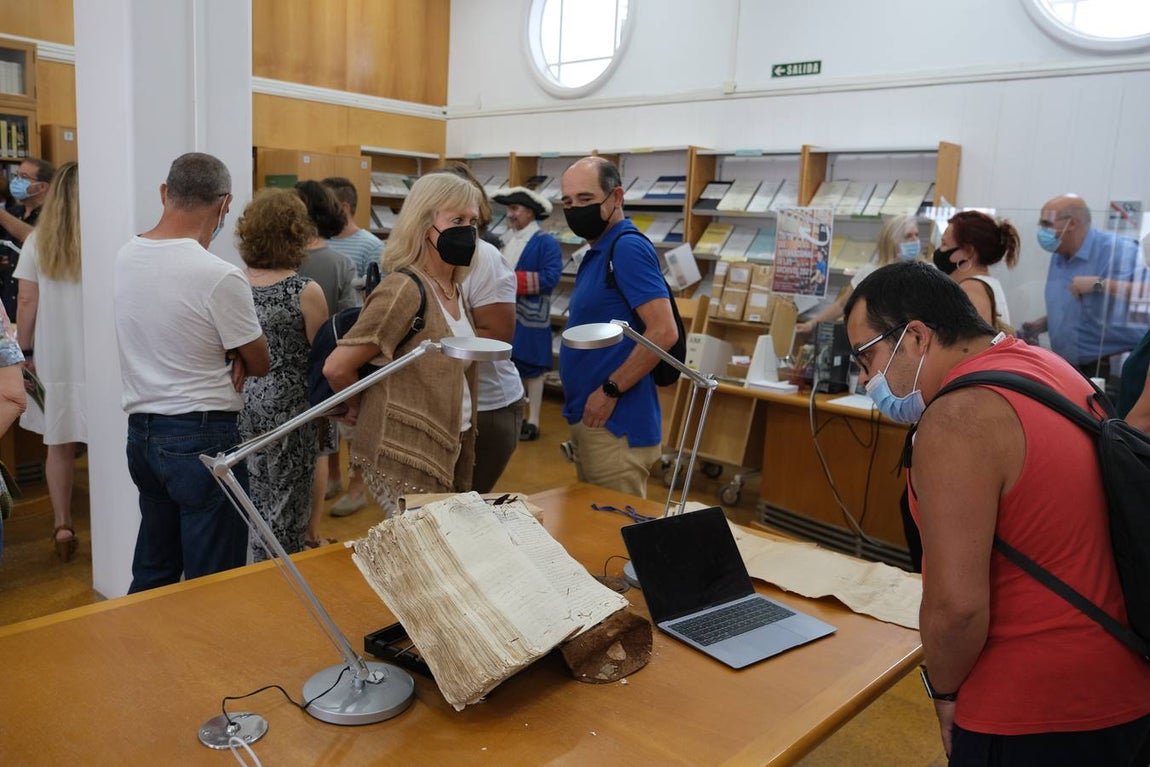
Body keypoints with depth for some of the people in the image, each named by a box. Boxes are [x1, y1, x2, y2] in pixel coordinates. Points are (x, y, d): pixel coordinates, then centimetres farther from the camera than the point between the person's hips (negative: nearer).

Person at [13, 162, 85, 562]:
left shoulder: (37, 243, 0)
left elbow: (27, 302, 1)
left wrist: (25, 352, 10)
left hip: (52, 358, 3)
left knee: (59, 444, 15)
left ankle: (62, 526, 20)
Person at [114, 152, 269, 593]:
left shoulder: (124, 258, 3)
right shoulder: (219, 277, -19)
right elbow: (260, 365, -7)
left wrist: (226, 353, -1)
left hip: (140, 430, 8)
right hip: (202, 439, -8)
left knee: (152, 573, 22)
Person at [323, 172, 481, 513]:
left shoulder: (453, 289, 7)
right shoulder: (404, 289, -19)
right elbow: (336, 368, -19)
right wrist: (359, 409, -1)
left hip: (446, 453, 8)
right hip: (406, 459, -8)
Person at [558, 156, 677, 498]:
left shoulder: (628, 248, -15)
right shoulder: (597, 252, 15)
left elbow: (663, 332, -23)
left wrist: (610, 391, -19)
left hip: (615, 426, -10)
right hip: (589, 420, 10)